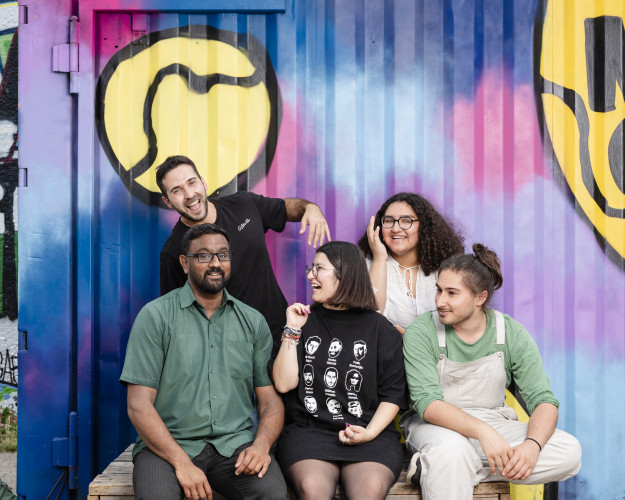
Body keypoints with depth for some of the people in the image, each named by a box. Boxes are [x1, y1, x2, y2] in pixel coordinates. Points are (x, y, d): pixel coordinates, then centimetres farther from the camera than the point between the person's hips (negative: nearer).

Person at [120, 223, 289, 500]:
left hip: (235, 442, 2)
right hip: (168, 443, -1)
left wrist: (261, 445, -12)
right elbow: (139, 404, -6)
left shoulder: (253, 321, 11)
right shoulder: (155, 316, 0)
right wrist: (182, 463, -17)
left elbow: (271, 399, 10)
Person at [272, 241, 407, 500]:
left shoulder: (380, 328, 9)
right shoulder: (304, 321, 13)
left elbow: (393, 394, 7)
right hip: (307, 430, 1)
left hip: (370, 433, 0)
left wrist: (370, 432, -8)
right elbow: (283, 383, 2)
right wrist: (292, 331, -2)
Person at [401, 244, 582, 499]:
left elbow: (543, 400, -6)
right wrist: (482, 432, -35)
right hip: (436, 424, -6)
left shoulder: (511, 334, -3)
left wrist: (532, 445, -28)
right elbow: (426, 402, -20)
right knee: (452, 450, -42)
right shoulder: (421, 332, -10)